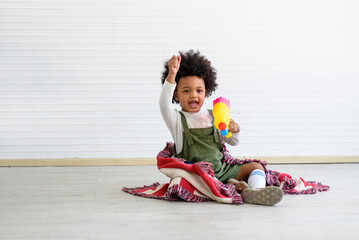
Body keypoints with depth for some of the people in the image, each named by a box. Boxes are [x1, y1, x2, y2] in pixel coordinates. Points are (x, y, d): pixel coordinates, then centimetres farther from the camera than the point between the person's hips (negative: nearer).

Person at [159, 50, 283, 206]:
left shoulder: (212, 117, 16)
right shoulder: (177, 119, 2)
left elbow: (232, 142, 21)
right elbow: (164, 104, -21)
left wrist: (234, 130, -4)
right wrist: (171, 75, -33)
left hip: (221, 168, 6)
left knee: (255, 166, -8)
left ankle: (254, 192, -37)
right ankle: (231, 186, -28)